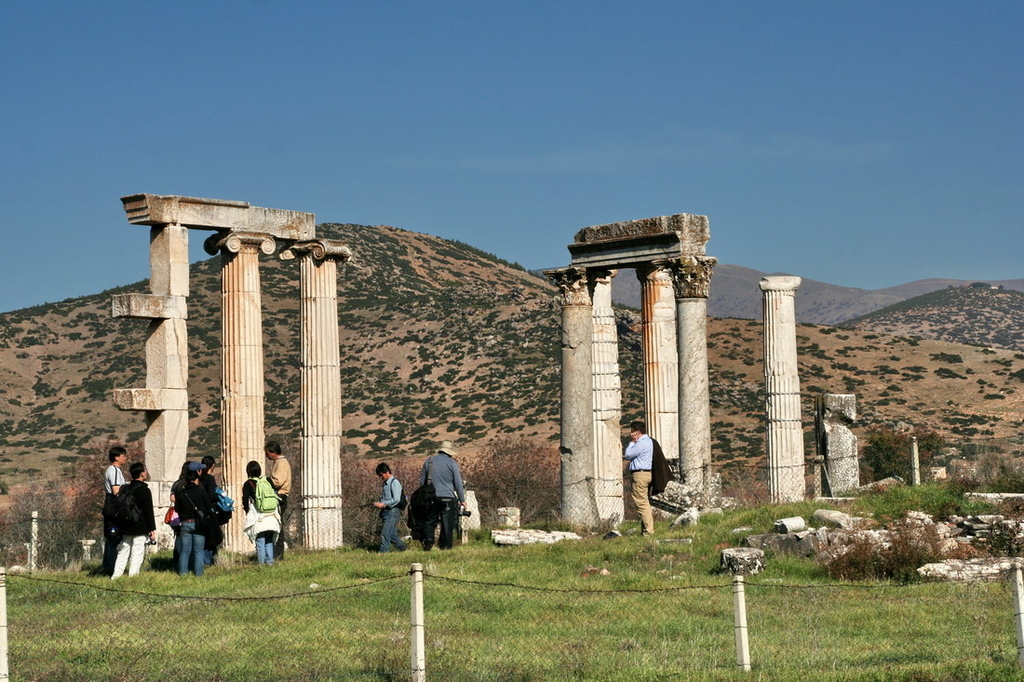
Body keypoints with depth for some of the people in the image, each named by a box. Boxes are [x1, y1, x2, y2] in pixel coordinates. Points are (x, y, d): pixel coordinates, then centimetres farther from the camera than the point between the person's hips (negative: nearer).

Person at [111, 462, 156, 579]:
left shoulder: (126, 489, 10)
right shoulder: (144, 491, -11)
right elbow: (149, 512, -12)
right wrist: (152, 530, -8)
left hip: (126, 529, 7)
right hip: (140, 529, -7)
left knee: (122, 552, 11)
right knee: (137, 554, -2)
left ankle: (116, 575, 6)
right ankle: (133, 575, -4)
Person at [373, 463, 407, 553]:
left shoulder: (394, 483, -9)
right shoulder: (384, 484, 17)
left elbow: (396, 499, -16)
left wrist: (383, 504, -18)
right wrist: (379, 504, 4)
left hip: (393, 512, -9)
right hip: (385, 512, 9)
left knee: (385, 534, -14)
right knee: (392, 535, 11)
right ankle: (403, 549, 22)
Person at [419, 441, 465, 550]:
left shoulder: (429, 460, 7)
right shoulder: (452, 463, -3)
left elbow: (422, 480, 14)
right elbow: (458, 483, 0)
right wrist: (462, 500, 9)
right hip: (447, 497, -2)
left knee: (429, 521, 11)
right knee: (447, 524, 4)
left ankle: (428, 539, -11)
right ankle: (446, 546, 3)